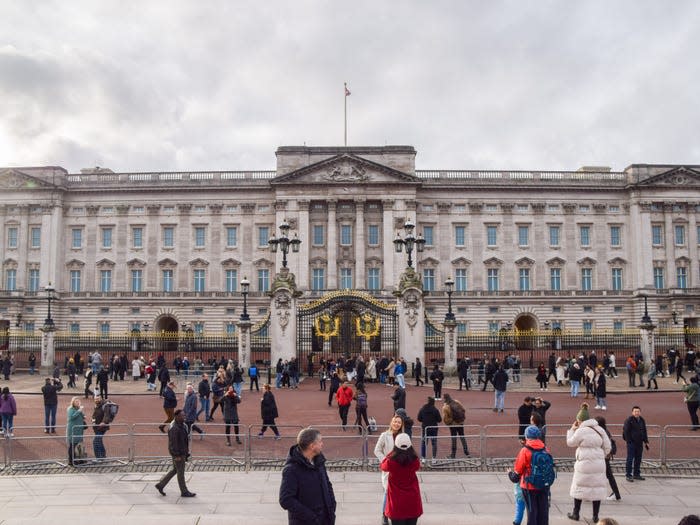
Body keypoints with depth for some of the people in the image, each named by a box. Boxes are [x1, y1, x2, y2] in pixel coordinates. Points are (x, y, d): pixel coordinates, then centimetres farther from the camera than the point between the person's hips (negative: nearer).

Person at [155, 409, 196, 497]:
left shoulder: (182, 426, 7)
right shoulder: (174, 428, -24)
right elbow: (173, 443, -24)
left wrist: (186, 452, 19)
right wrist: (177, 456, -22)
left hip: (182, 452, 10)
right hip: (177, 453, -10)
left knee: (175, 470, 19)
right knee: (180, 472, 3)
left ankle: (160, 485, 29)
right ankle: (184, 492, 15)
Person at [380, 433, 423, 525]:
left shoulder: (391, 462, -18)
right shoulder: (414, 461, -13)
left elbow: (382, 466, 5)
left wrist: (392, 453, 12)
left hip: (397, 501, -1)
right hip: (413, 500, 2)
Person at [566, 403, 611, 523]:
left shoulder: (581, 431, -12)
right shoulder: (600, 430, 6)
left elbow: (570, 442, 0)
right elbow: (607, 447, 7)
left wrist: (572, 429, 10)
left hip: (584, 464, -5)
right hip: (599, 464, 5)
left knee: (579, 487, 9)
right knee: (597, 487, 9)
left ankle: (576, 514, 17)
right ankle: (595, 516, 14)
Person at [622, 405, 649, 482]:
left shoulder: (642, 420, 10)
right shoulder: (629, 420, -10)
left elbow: (644, 432, 18)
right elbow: (626, 431, -11)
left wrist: (646, 441, 13)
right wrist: (628, 441, -14)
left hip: (639, 443, 7)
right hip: (631, 443, -7)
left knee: (638, 459, 13)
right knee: (630, 459, -4)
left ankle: (636, 474, 24)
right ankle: (628, 475, 1)